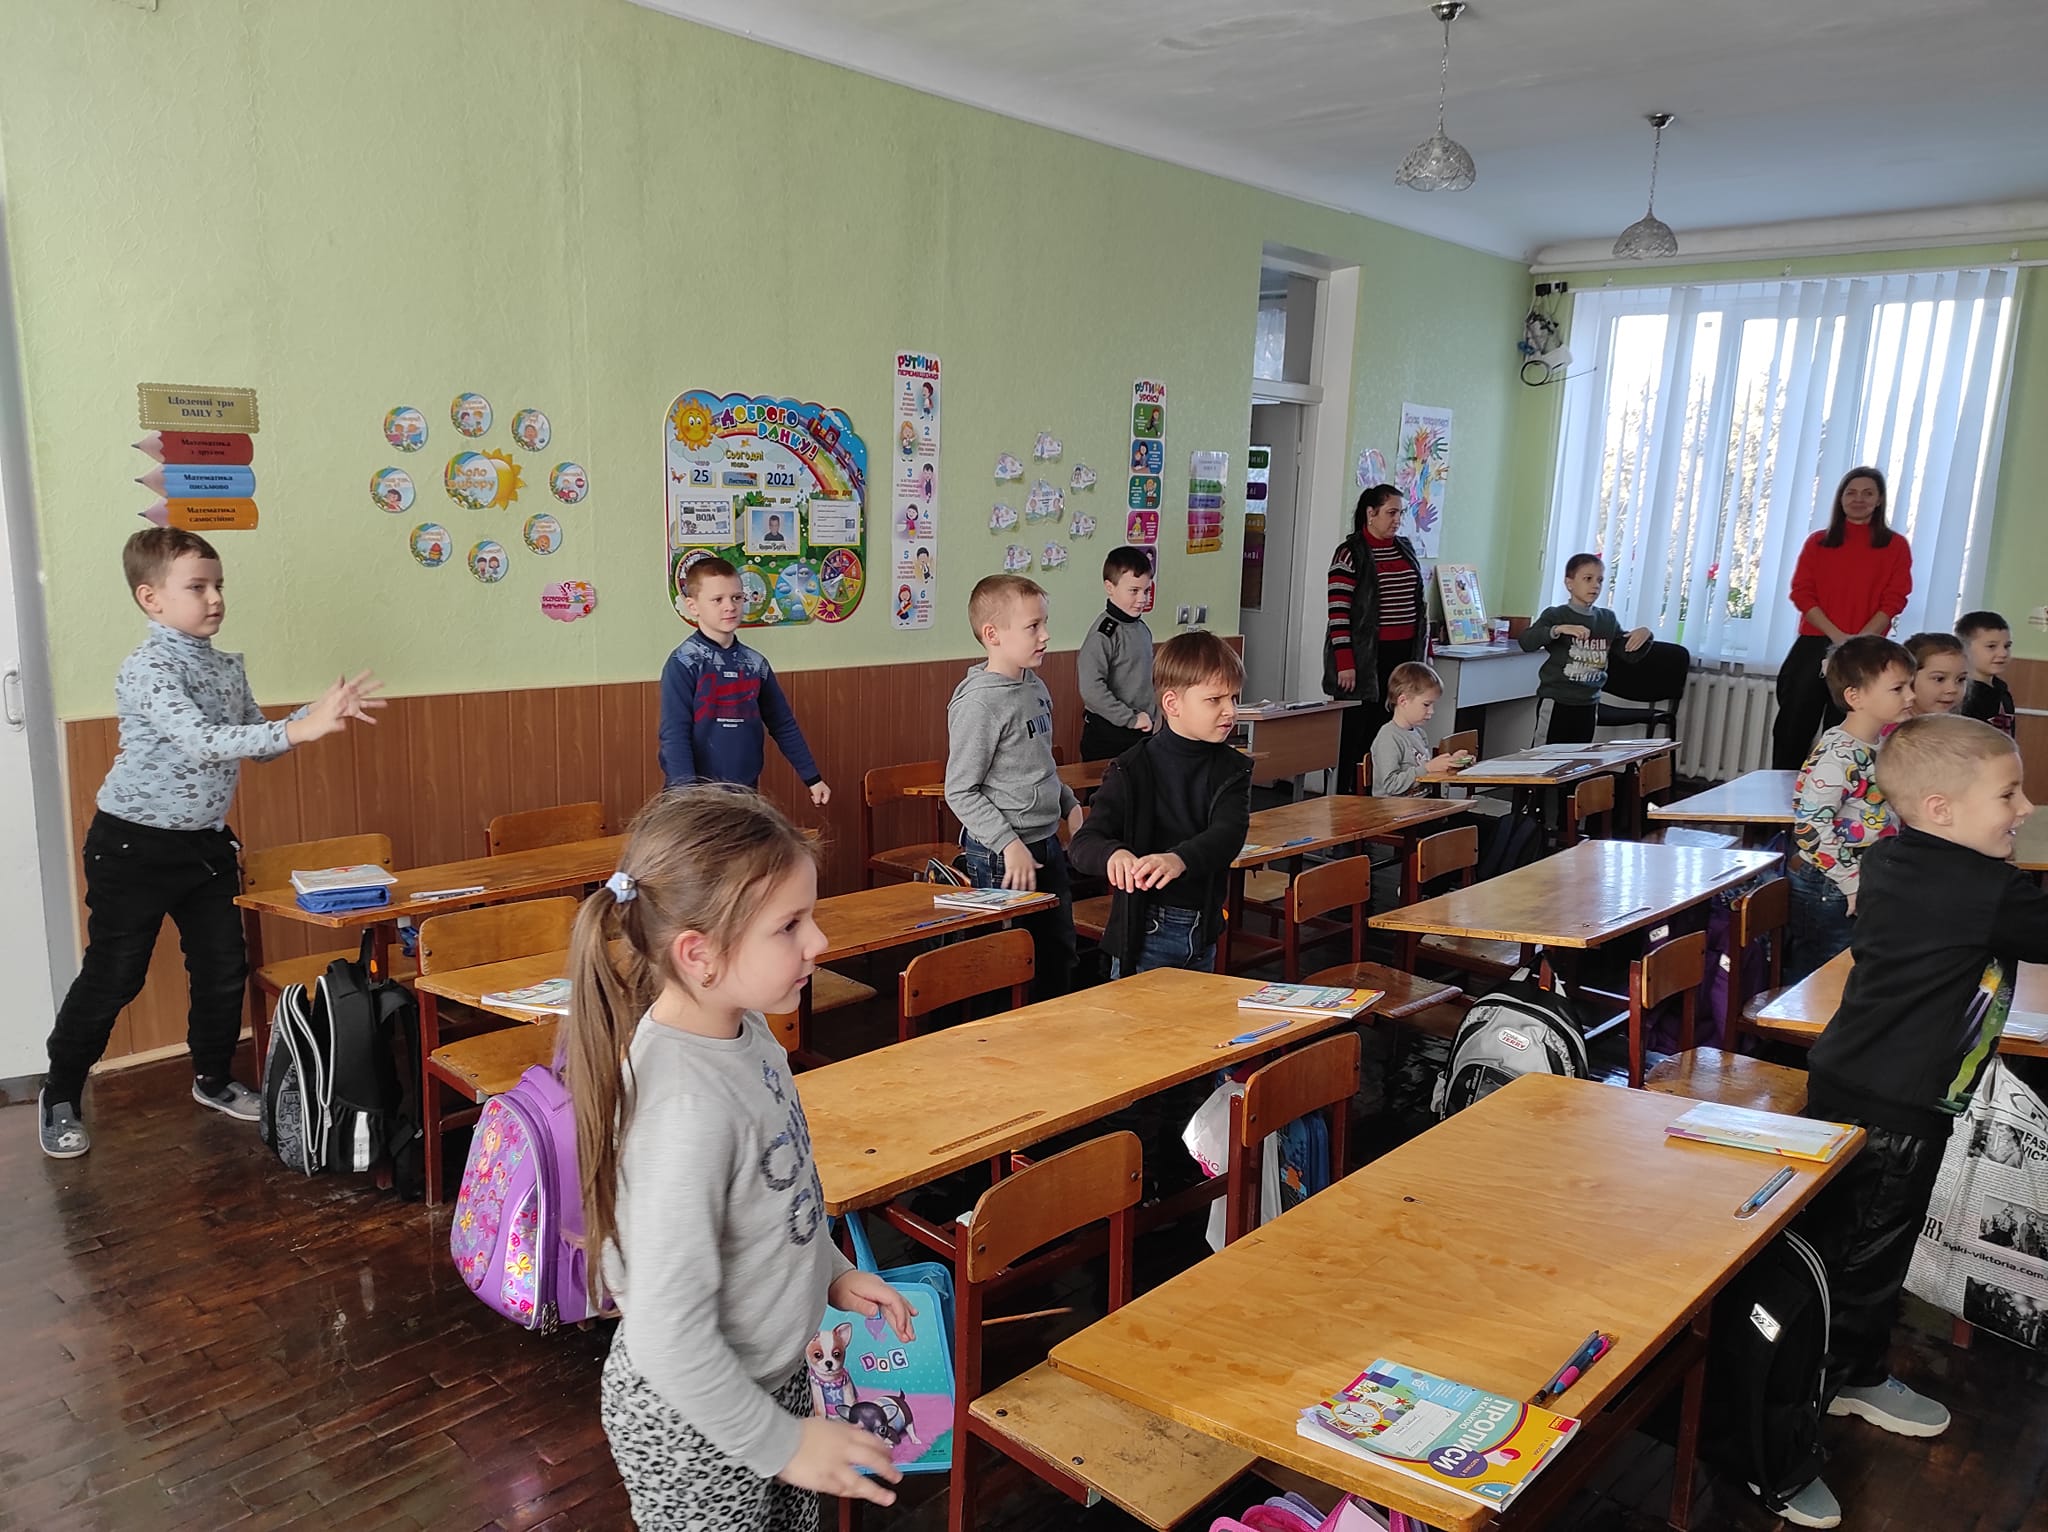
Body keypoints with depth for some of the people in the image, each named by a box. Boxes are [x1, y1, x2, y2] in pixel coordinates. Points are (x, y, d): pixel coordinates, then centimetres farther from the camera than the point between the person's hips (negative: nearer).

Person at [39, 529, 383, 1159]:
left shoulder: (226, 667, 5)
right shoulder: (146, 670, -20)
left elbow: (256, 742, 12)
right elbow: (202, 744, -33)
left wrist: (321, 714, -4)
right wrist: (296, 730, -42)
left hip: (206, 842, 7)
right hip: (135, 846, -7)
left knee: (224, 966, 11)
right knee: (113, 976, 3)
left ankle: (213, 1077, 32)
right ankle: (60, 1097, 22)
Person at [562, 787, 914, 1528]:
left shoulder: (743, 1028, -9)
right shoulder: (686, 1106, -34)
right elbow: (667, 1340, -29)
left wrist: (829, 1270, 9)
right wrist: (781, 1442, -18)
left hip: (769, 1375, 8)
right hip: (694, 1424, -8)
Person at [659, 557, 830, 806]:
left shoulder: (755, 663, 7)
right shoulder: (683, 663, -9)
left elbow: (783, 725, 15)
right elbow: (674, 735, -15)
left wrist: (813, 778, 14)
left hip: (746, 793, 5)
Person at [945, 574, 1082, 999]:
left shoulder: (1035, 686, 7)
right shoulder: (979, 702, -19)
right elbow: (960, 792, -18)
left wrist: (1069, 804, 14)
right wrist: (1009, 844, -22)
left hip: (1047, 843, 9)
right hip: (1000, 854, -9)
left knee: (1060, 952, 19)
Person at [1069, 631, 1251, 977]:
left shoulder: (1232, 770, 1)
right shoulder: (1133, 769, -9)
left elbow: (1228, 835, -17)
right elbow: (1082, 844, -14)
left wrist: (1179, 859, -37)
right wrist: (1114, 855, -39)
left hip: (1203, 932, 4)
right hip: (1145, 932, -4)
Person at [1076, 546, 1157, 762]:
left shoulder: (1142, 628, 9)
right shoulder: (1104, 633, -16)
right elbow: (1091, 689, -24)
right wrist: (1131, 718, -18)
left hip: (1141, 732, 8)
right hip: (1107, 735, -8)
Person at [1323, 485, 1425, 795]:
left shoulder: (1405, 549, 15)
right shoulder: (1350, 554, -7)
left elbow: (1416, 601, 23)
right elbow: (1338, 612, -13)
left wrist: (1423, 642, 18)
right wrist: (1344, 664, -19)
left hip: (1401, 654, 6)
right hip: (1364, 657, -6)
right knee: (1353, 733, -3)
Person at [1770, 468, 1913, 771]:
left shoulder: (1895, 546, 6)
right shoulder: (1818, 542, 10)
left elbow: (1893, 601, -1)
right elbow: (1802, 593, 1)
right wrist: (1837, 636, -12)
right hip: (1813, 646, 1)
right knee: (1793, 725, 0)